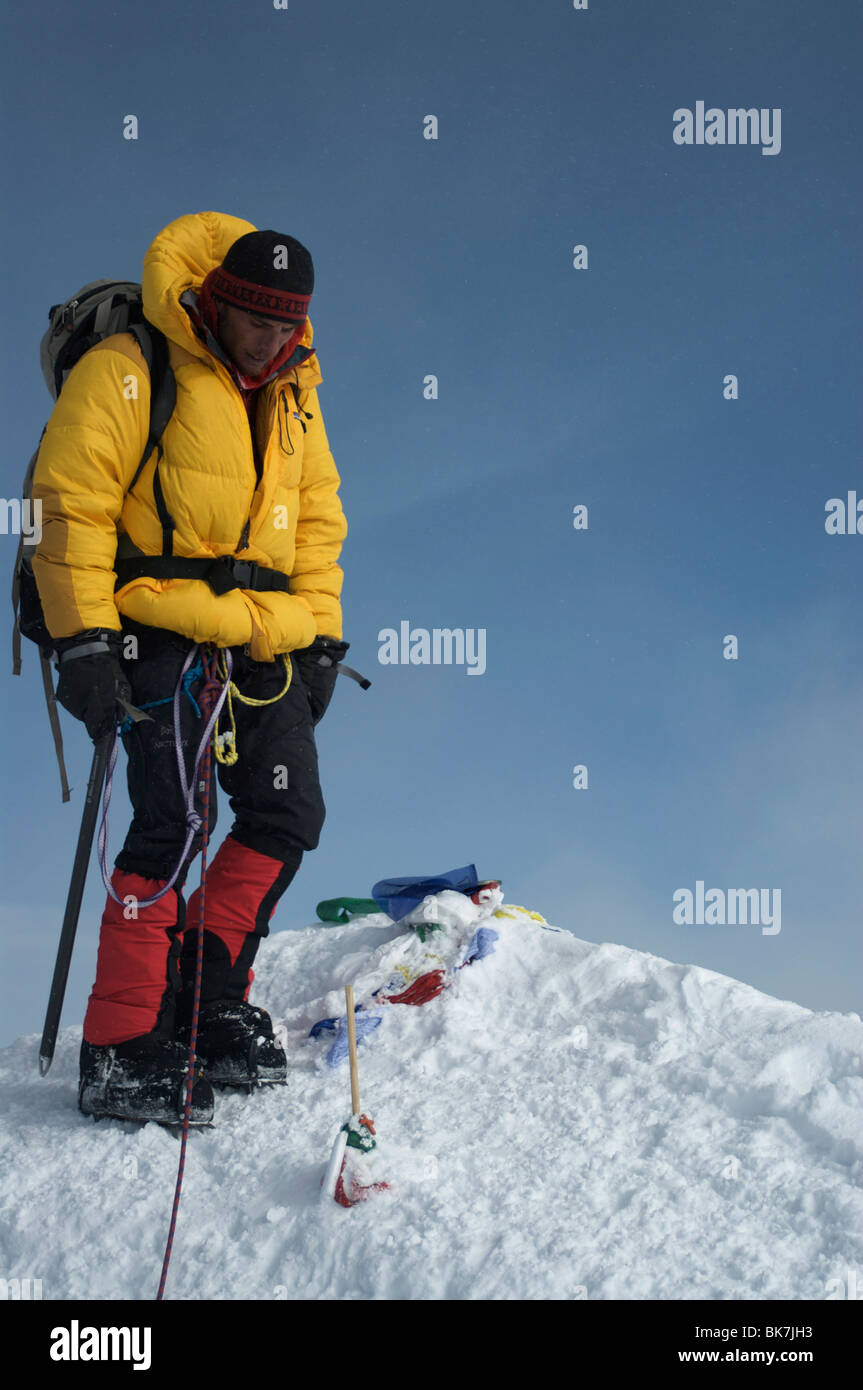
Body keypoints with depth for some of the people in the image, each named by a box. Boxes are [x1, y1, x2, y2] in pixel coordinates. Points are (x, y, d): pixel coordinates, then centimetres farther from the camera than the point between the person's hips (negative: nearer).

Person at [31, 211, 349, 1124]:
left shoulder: (292, 396, 17)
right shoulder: (128, 371, -6)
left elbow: (316, 518, 23)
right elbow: (70, 503, -9)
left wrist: (320, 638, 16)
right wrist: (83, 638, -14)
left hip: (261, 642, 7)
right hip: (159, 632, -7)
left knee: (288, 816, 3)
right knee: (173, 827, -13)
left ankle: (209, 996, 17)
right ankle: (122, 1050, -6)